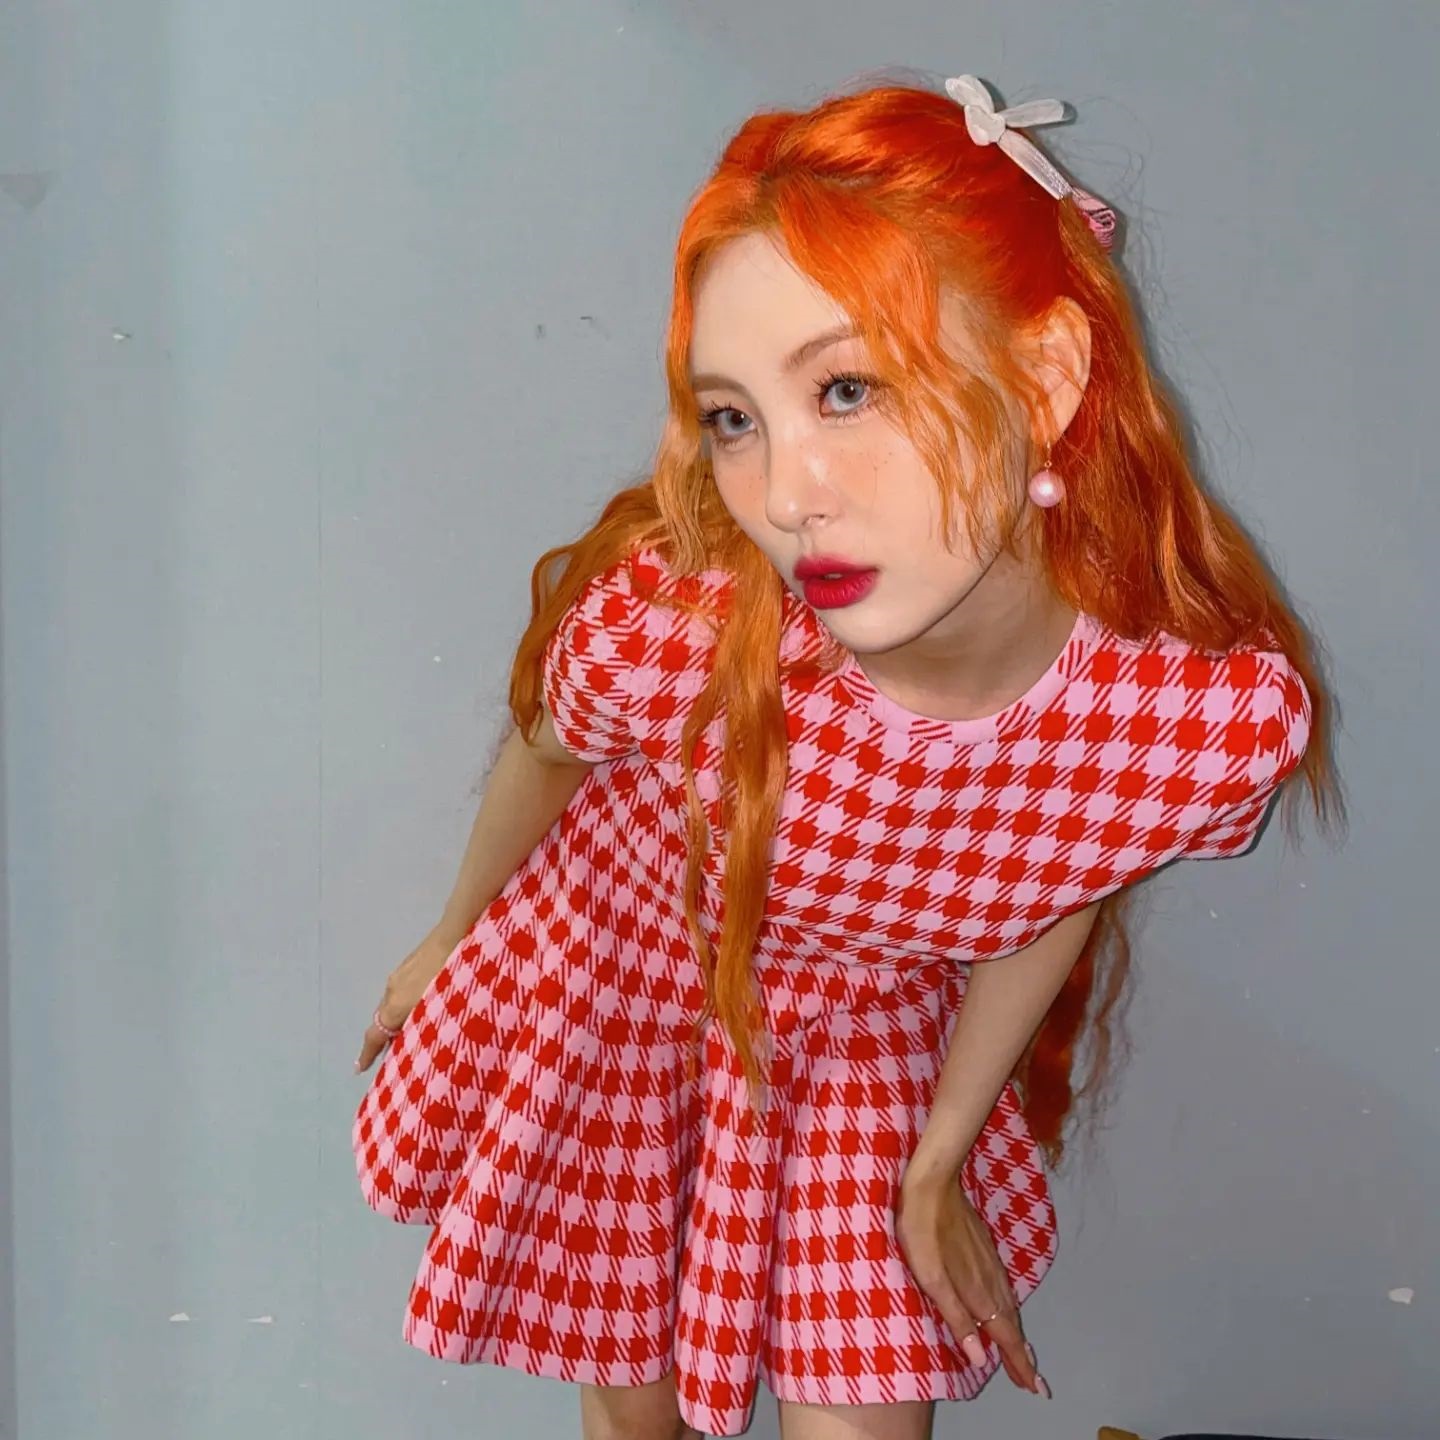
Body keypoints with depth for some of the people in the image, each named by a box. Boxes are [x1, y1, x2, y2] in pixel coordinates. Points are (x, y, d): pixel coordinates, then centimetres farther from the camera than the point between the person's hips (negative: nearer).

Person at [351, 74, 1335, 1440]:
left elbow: (1054, 897, -9)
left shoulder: (1230, 714, -32)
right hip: (609, 987, 0)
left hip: (872, 1040, 1)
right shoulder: (659, 633, -37)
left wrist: (938, 1162, 4)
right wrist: (448, 940, 8)